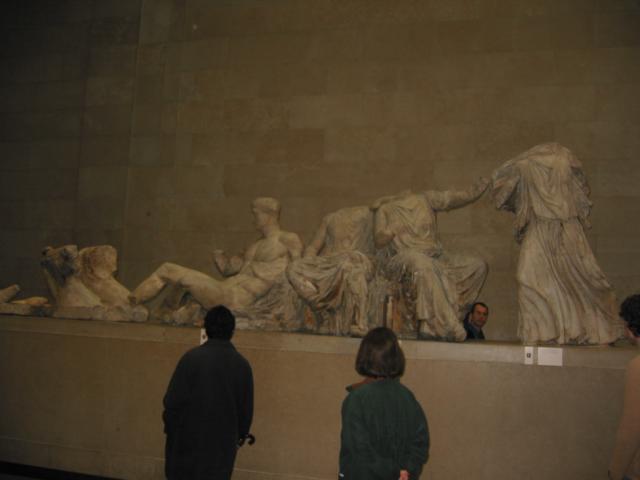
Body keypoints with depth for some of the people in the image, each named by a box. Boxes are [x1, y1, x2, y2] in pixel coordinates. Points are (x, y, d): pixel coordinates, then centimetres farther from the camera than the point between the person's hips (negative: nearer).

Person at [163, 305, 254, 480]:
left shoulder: (192, 357, -13)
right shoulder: (242, 365, -4)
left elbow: (173, 400, -11)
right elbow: (246, 408, 3)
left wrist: (170, 427, 5)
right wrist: (240, 434, 20)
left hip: (189, 436, -2)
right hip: (224, 441, 2)